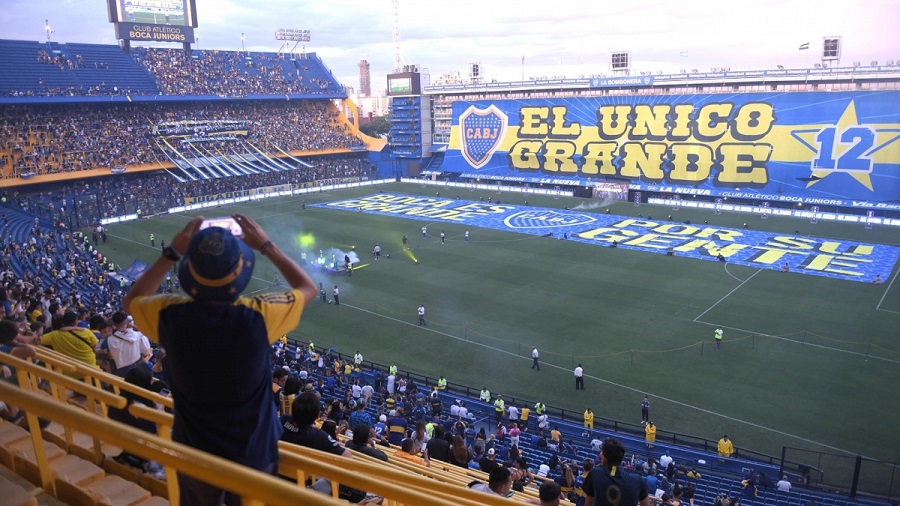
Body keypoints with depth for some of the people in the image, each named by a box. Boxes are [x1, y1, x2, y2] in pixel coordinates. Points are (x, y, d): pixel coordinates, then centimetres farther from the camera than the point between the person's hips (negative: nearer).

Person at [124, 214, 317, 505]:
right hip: (253, 455, -1)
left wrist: (173, 251, 0)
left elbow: (131, 300, 4)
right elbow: (308, 288, -5)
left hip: (194, 455, 1)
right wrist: (266, 245, -2)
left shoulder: (170, 316, -22)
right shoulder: (258, 316, -27)